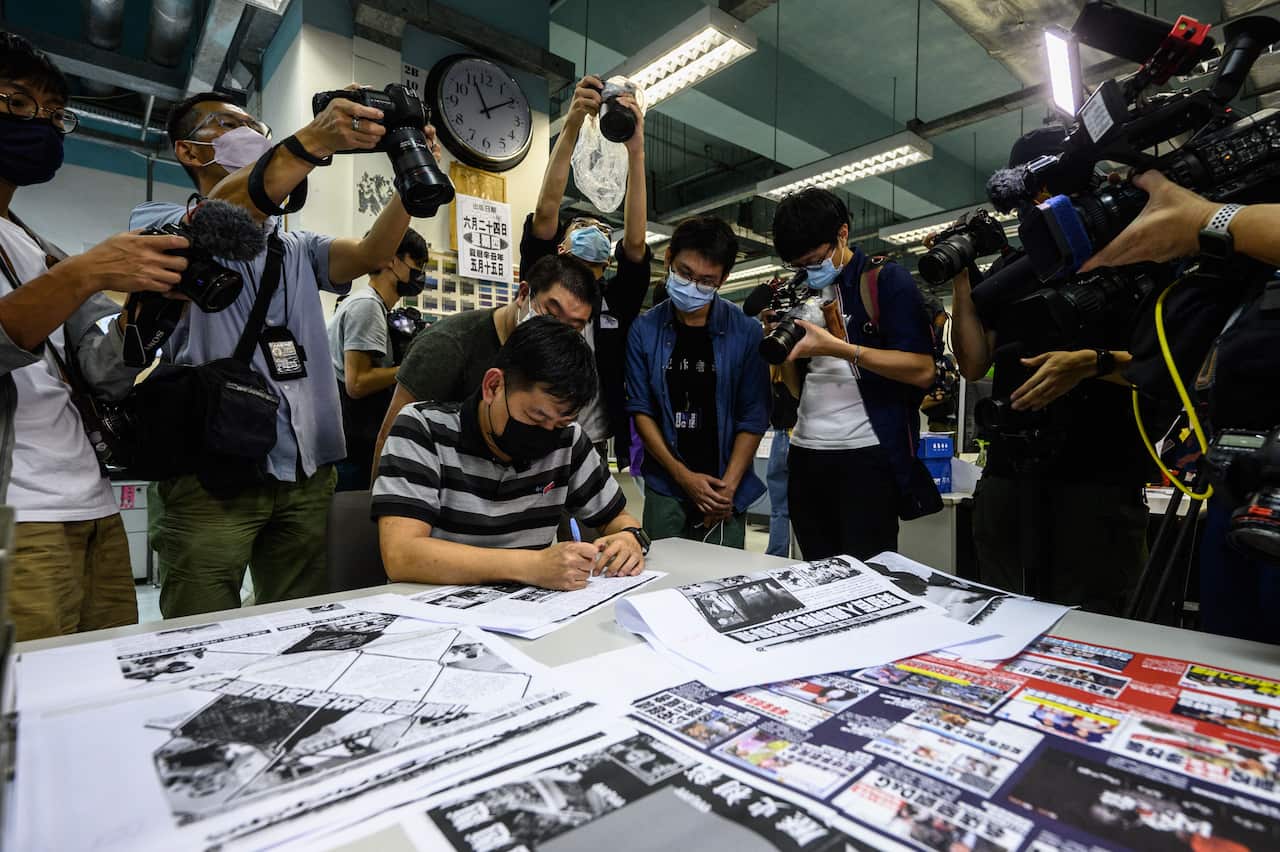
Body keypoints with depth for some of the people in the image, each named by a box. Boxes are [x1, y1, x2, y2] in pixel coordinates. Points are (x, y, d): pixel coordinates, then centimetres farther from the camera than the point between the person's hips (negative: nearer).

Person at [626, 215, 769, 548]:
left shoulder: (746, 331, -3)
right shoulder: (645, 330, -1)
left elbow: (753, 416, -4)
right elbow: (641, 409, -1)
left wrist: (727, 487, -11)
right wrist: (683, 475, -8)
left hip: (726, 491, 0)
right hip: (665, 488, 1)